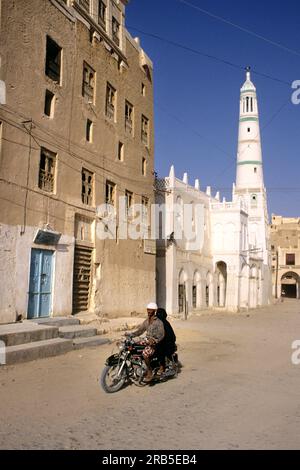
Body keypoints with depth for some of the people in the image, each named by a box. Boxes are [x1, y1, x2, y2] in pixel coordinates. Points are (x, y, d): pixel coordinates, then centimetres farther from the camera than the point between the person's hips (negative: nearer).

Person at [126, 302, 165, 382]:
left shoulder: (159, 322, -10)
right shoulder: (146, 321, 13)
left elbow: (161, 334, -17)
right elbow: (139, 331, 13)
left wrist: (154, 341, -34)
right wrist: (130, 334, -1)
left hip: (155, 342, -8)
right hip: (147, 340, 8)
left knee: (145, 353, -33)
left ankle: (149, 373, -17)